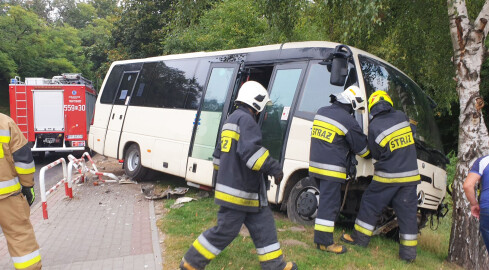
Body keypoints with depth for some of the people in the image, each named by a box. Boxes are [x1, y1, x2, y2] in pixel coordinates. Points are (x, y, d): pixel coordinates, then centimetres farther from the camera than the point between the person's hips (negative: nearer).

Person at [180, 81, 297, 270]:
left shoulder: (231, 120, 17)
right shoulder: (246, 119, -14)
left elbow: (218, 154, 22)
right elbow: (250, 150, -28)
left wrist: (224, 175, 29)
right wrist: (275, 169, -21)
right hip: (238, 191, -10)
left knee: (263, 226, 14)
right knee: (225, 231, 1)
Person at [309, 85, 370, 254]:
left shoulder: (321, 112, 9)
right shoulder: (349, 121, -12)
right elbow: (363, 149, -1)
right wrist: (370, 154, 20)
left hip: (315, 165, 8)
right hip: (331, 169, -8)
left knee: (325, 201, 18)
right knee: (329, 204, -1)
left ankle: (321, 237, 26)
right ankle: (324, 241, 5)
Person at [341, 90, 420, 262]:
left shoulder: (374, 127, -12)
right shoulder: (401, 117, 0)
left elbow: (376, 154, -4)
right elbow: (412, 130, 20)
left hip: (387, 177, -4)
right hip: (410, 175, 4)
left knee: (370, 203, 12)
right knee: (407, 211, 9)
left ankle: (360, 238, 21)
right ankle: (409, 251, 13)